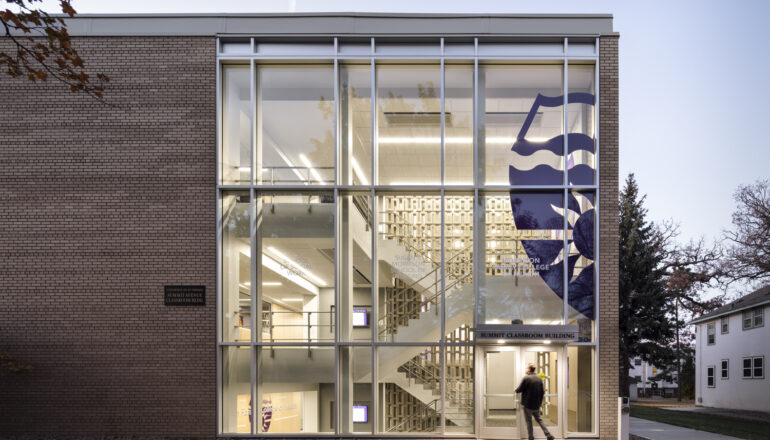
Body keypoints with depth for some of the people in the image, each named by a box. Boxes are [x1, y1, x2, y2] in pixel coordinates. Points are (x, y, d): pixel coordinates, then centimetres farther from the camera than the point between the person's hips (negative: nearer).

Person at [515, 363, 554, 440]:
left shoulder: (526, 378, -16)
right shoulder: (539, 378, 3)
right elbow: (542, 391, 8)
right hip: (537, 404, 6)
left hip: (528, 404, -6)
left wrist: (516, 390, 12)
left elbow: (519, 390, -12)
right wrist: (540, 402, 18)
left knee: (528, 421, 8)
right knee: (539, 419, 17)